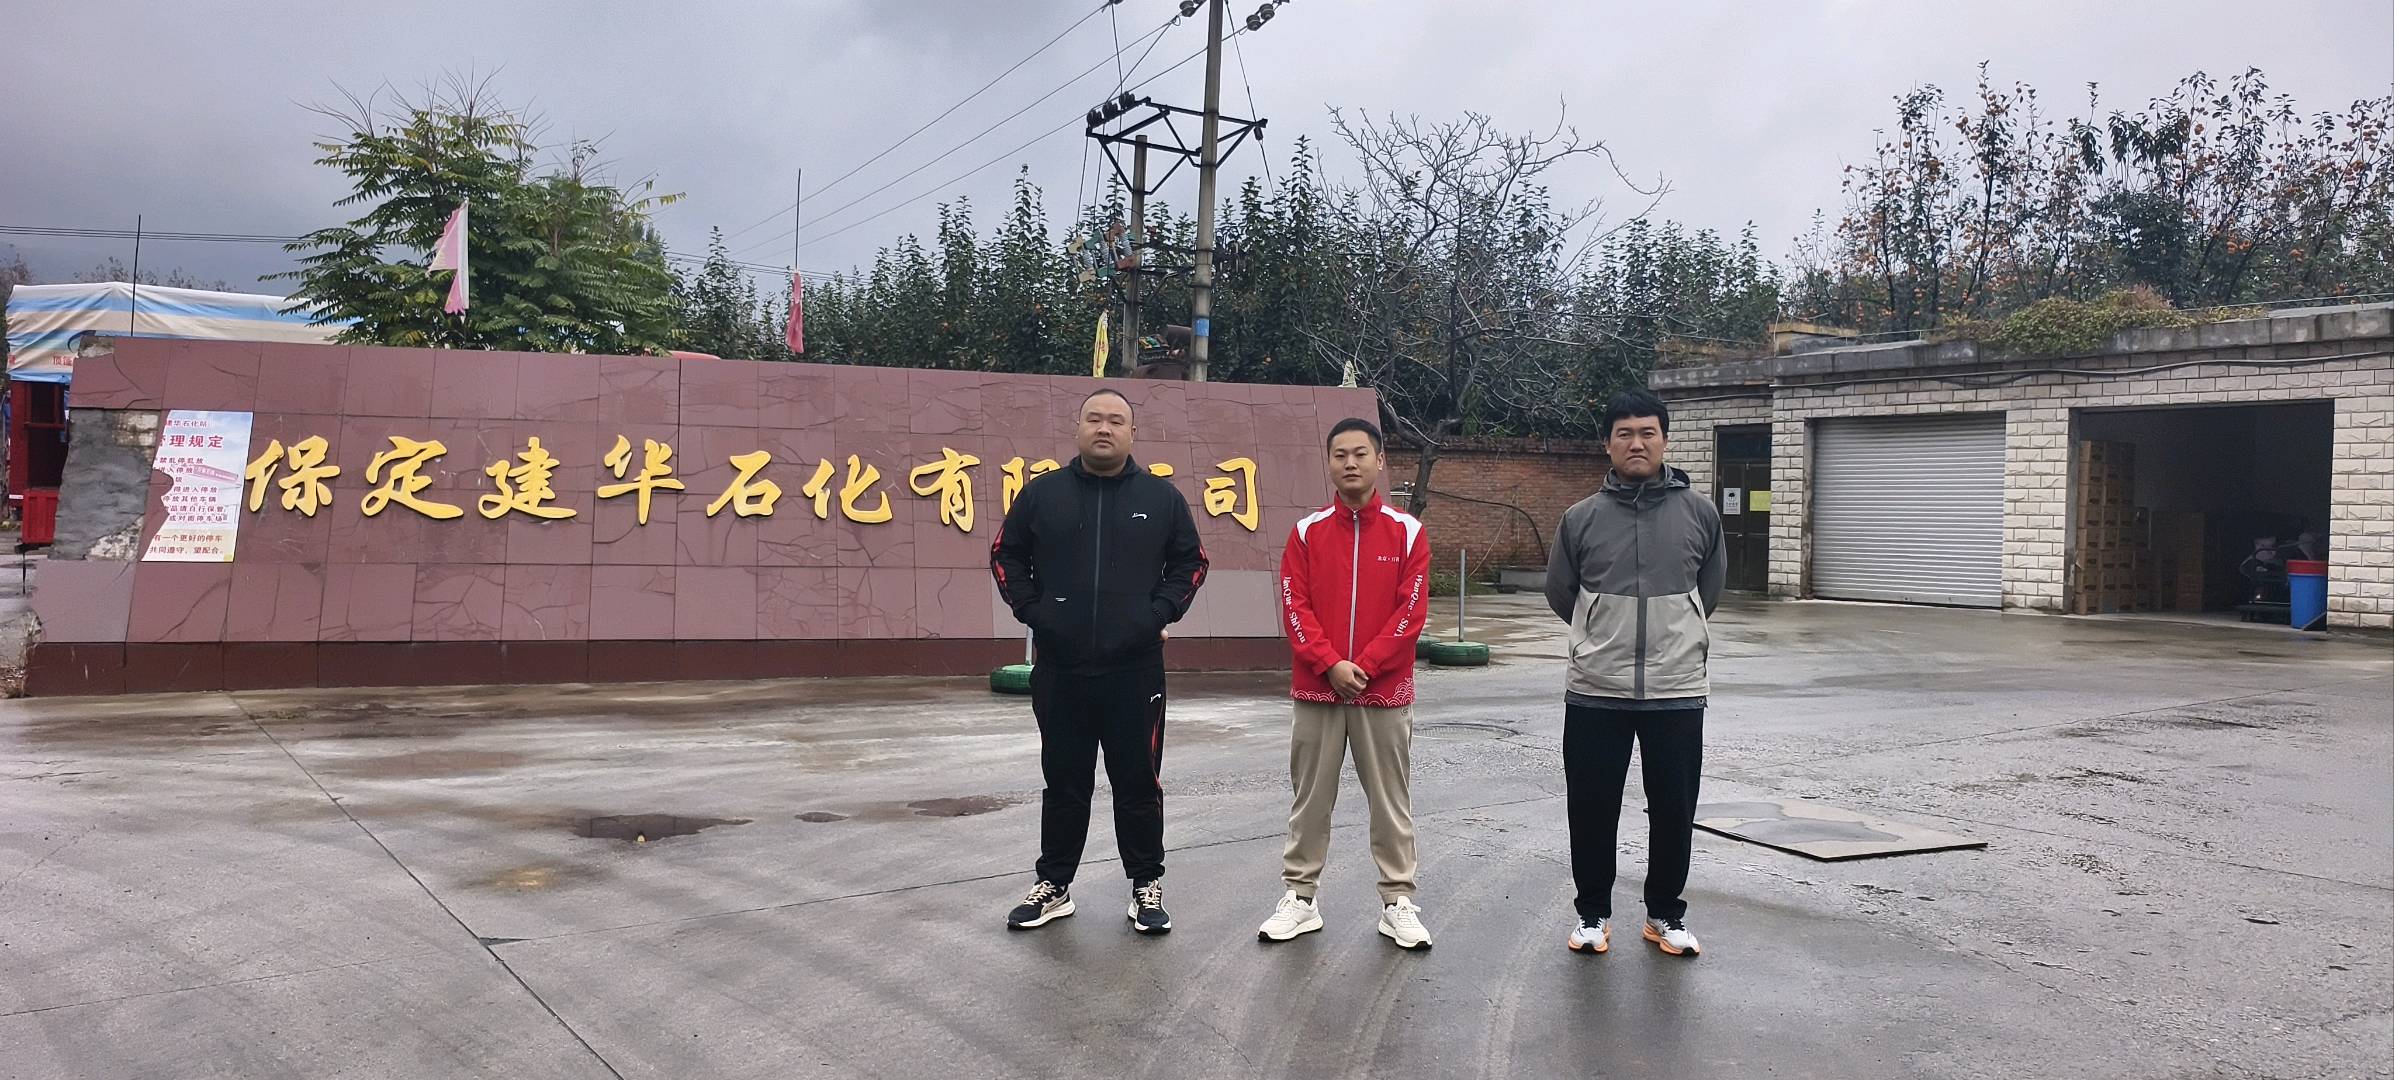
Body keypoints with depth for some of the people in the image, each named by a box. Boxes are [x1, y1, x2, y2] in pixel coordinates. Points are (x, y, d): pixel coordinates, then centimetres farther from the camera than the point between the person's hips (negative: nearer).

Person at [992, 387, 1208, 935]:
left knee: (1138, 783, 6)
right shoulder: (1042, 493, 4)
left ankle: (1147, 887, 20)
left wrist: (1160, 612, -2)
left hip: (1135, 670, -1)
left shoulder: (1161, 497, 4)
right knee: (1064, 783, 11)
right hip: (1059, 670, 1)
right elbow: (1006, 556, 11)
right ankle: (1054, 886, 24)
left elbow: (1190, 561, 9)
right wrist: (1032, 610, 0)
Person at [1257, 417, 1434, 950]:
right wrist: (1330, 665, -13)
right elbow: (1294, 607, -2)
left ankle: (1398, 903, 14)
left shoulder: (1407, 532, 0)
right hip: (1316, 688, 1)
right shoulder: (1307, 531, 4)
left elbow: (1411, 611, -5)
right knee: (1310, 797, 7)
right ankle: (1300, 897, 16)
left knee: (1391, 799, 5)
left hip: (1384, 688, -1)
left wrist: (1365, 666, -13)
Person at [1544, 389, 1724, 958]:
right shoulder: (1581, 518, -1)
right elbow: (1560, 592, 13)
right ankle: (1593, 912, 24)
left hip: (1677, 690, 0)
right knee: (1592, 808, 6)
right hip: (1595, 691, 0)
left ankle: (1665, 914, 27)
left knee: (1674, 809, 8)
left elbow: (1709, 588, 15)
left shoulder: (1699, 512, 0)